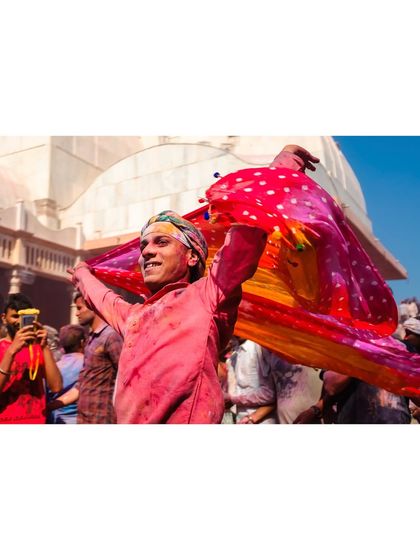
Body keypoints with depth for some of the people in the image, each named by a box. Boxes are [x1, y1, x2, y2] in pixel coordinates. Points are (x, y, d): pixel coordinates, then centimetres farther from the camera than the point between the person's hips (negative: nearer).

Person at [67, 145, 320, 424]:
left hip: (187, 419, -7)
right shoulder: (133, 316, 21)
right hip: (129, 421, 7)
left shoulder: (207, 294, -1)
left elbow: (248, 231, -9)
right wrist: (83, 275, 59)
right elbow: (102, 297, 43)